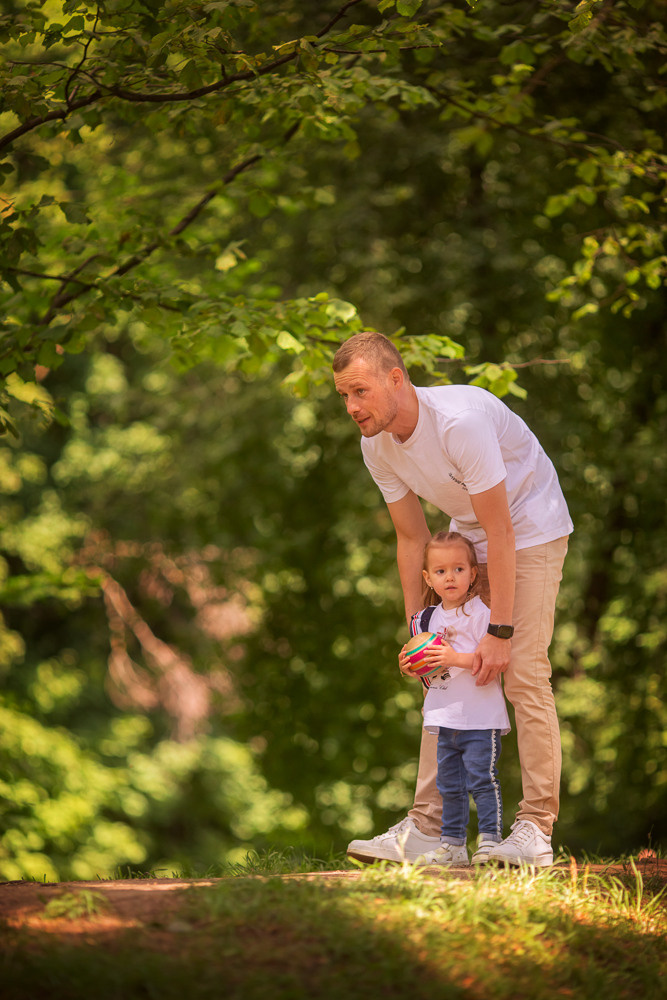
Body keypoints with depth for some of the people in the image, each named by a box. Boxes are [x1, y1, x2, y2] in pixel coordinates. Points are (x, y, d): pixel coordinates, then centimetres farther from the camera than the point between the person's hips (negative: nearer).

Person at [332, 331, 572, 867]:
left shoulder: (460, 420, -33)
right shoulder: (376, 446, -10)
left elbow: (500, 532, -29)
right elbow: (413, 538, 1)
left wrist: (499, 631, -28)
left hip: (531, 530, -7)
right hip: (468, 536, 7)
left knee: (525, 674, -16)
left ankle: (536, 831, -13)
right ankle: (426, 828, 1)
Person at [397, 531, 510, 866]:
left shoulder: (480, 613, -10)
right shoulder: (429, 618, 13)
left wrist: (455, 658, -25)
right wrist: (410, 667, 2)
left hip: (479, 717, -7)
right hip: (444, 719, 7)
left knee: (481, 778, -10)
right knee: (449, 784, 12)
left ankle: (490, 839, -6)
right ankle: (452, 843, 20)